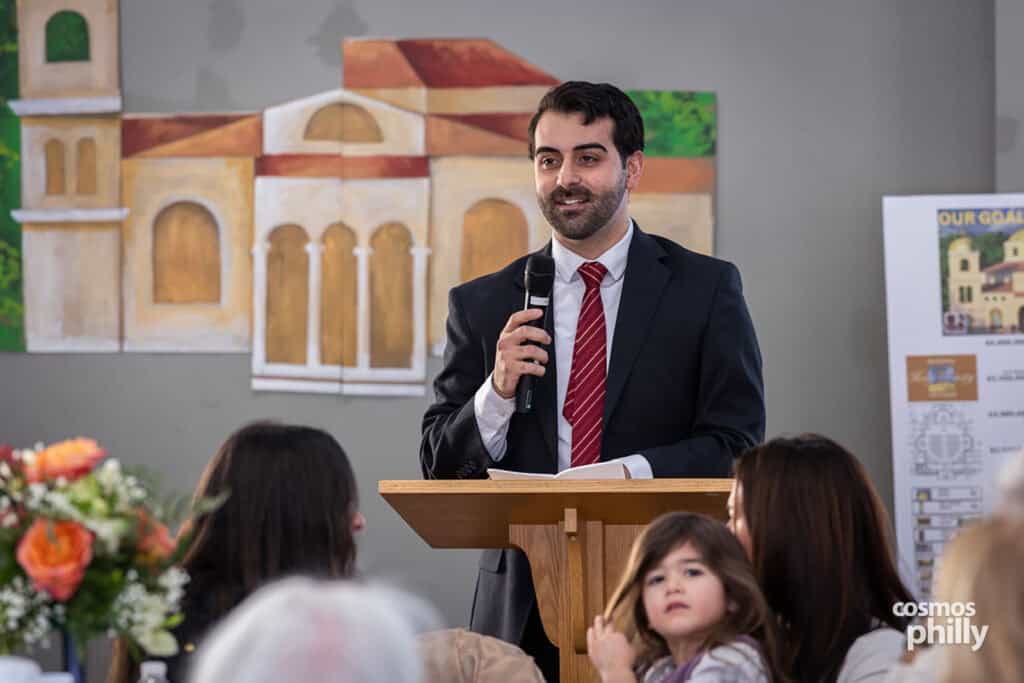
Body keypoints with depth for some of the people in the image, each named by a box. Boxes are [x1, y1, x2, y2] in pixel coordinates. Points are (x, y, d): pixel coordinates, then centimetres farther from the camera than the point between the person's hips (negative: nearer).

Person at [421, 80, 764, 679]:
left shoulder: (707, 288, 3)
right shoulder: (483, 305, 8)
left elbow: (737, 445, -4)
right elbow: (441, 468, 6)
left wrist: (629, 473, -20)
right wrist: (498, 392, -13)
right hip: (525, 606, 2)